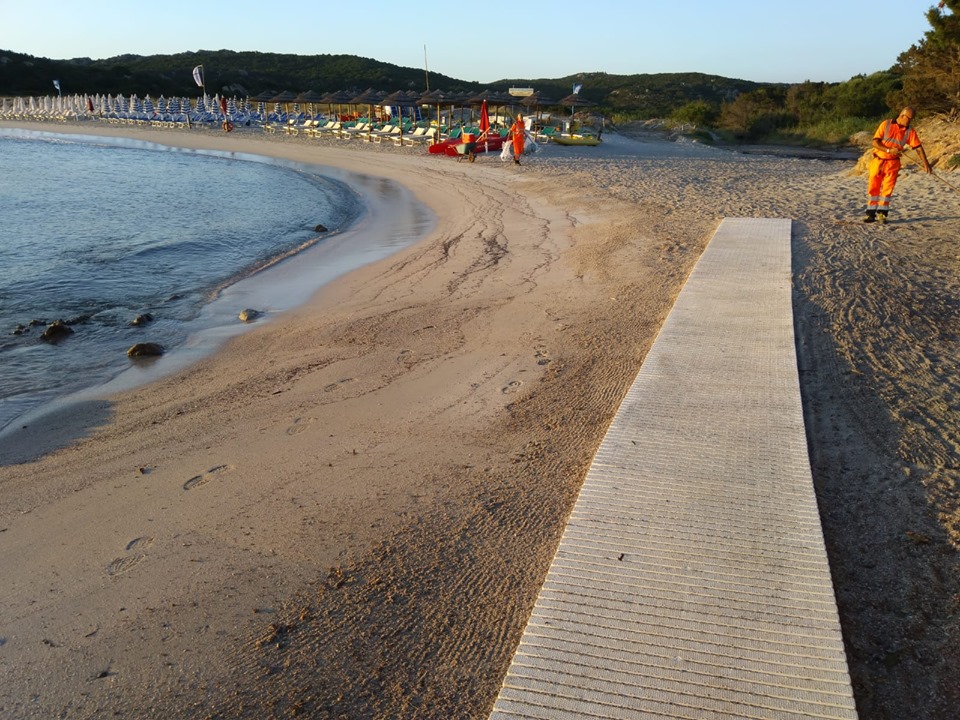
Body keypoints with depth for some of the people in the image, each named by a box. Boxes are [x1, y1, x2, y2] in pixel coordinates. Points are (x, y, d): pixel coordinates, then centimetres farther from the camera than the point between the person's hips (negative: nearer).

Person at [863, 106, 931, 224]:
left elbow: (918, 147, -1)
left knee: (887, 188, -2)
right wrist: (889, 150, -21)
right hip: (878, 160, -1)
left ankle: (882, 214, 5)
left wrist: (925, 163, -7)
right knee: (873, 187, 1)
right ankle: (870, 213, 7)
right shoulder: (886, 125, -6)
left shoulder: (910, 131, -1)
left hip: (893, 163, 1)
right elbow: (875, 142, -10)